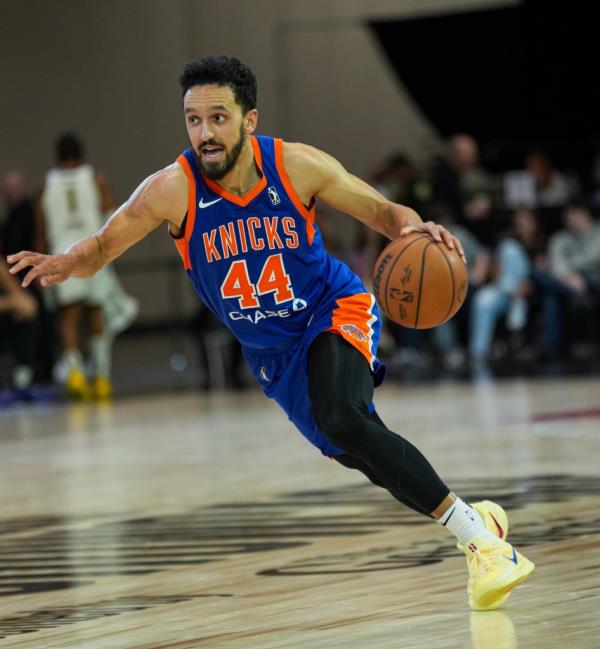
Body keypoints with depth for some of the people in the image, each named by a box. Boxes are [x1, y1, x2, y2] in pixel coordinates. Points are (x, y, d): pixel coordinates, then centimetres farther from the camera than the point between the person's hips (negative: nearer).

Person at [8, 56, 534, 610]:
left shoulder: (296, 166, -19)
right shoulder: (174, 189, -20)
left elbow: (379, 211, -7)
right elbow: (103, 246, -12)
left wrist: (413, 227, -30)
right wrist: (67, 264, -36)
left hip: (336, 312, -3)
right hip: (272, 351, 3)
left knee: (340, 417, -31)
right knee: (366, 456, 4)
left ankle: (480, 539, -25)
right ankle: (473, 519, 28)